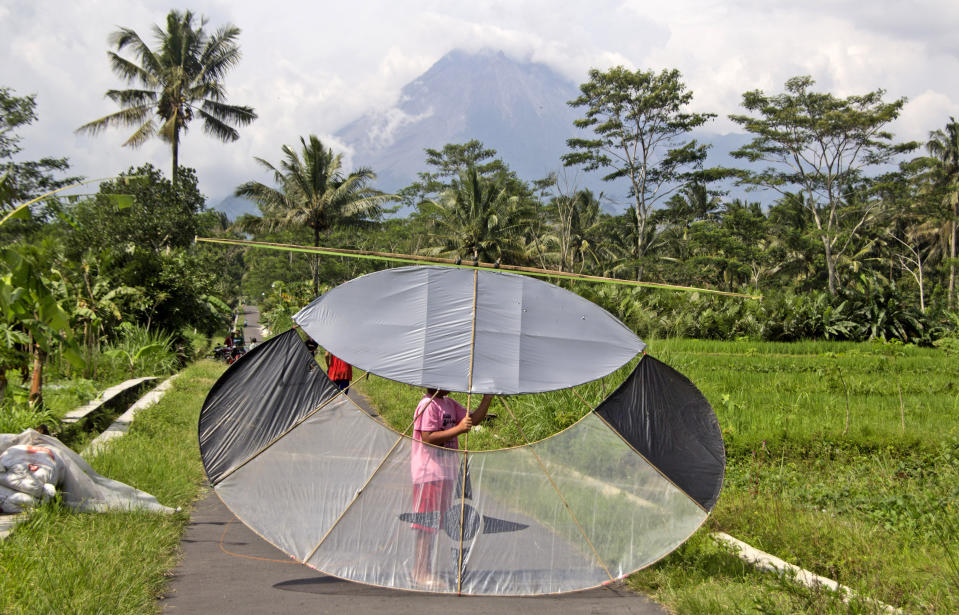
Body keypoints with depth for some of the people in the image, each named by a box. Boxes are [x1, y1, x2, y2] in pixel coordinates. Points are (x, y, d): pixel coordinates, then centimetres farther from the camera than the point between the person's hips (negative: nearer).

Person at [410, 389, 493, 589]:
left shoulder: (450, 404, 13)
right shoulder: (428, 405, -14)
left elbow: (474, 419, 15)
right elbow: (427, 438, -21)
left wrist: (488, 397, 4)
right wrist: (458, 429, -22)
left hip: (445, 473, 9)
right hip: (429, 473, -9)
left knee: (434, 525, 13)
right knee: (426, 525, -5)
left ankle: (426, 572, 20)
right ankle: (420, 574, 0)